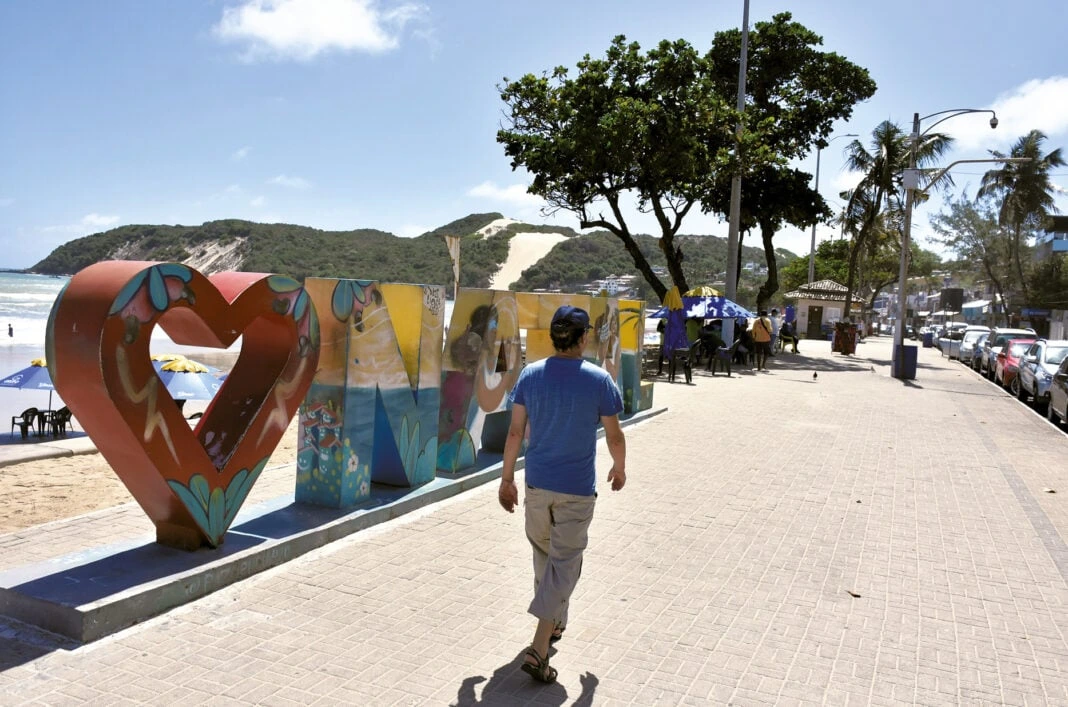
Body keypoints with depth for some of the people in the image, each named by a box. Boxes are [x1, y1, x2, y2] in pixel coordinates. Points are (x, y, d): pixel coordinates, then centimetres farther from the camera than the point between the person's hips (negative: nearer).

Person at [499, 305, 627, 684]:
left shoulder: (530, 375, -4)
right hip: (577, 489, -3)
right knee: (564, 564, 3)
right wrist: (619, 468, 16)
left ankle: (554, 622, 39)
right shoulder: (599, 380, -12)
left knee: (543, 554, 22)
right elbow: (614, 436, -3)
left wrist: (506, 478, 7)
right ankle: (539, 649, -2)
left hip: (537, 483, 4)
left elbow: (515, 432, -2)